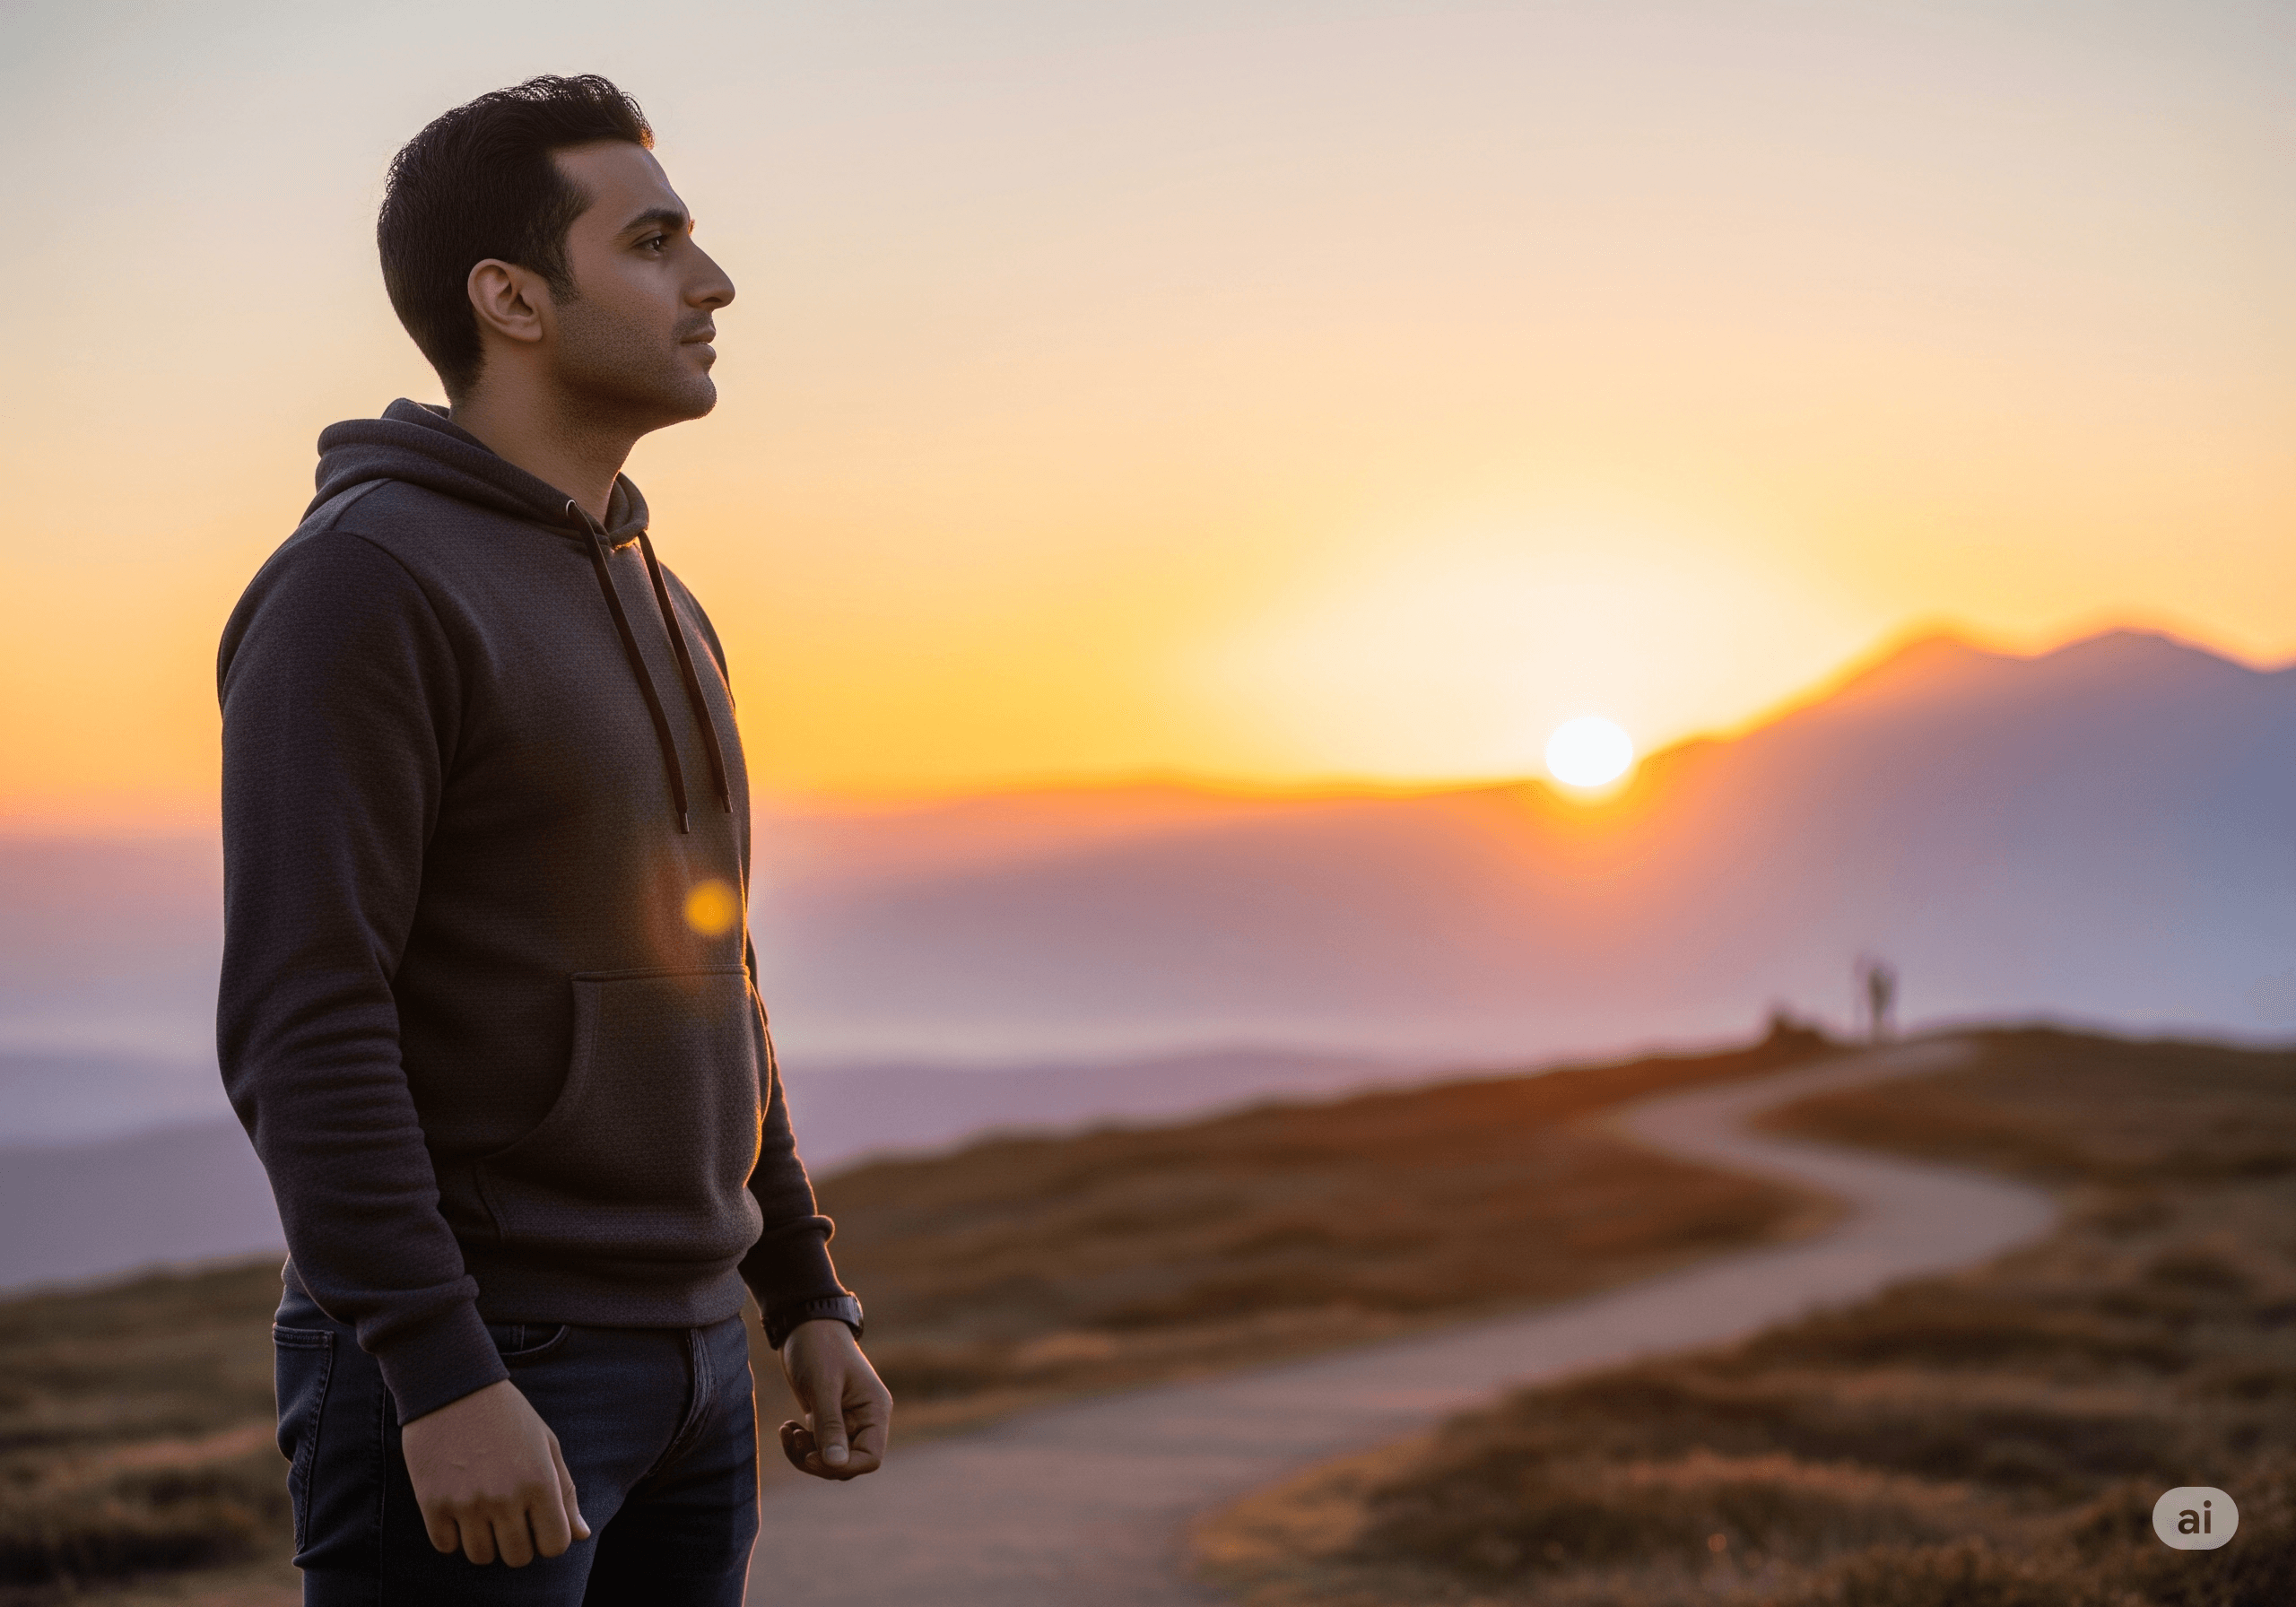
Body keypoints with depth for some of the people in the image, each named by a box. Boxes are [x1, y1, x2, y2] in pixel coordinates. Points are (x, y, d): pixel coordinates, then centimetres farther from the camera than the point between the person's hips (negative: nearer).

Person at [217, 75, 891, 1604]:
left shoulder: (650, 613, 14)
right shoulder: (358, 589, -14)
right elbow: (300, 1023, -21)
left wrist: (809, 1301, 15)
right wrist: (442, 1379, -26)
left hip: (676, 1363, 9)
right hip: (452, 1374, -9)